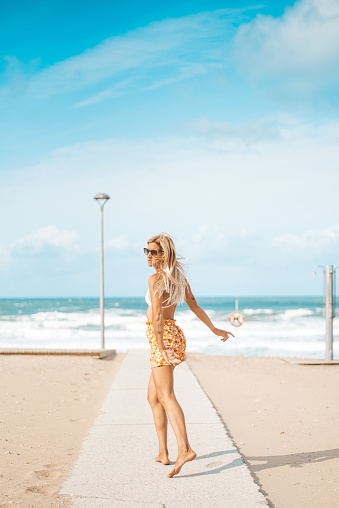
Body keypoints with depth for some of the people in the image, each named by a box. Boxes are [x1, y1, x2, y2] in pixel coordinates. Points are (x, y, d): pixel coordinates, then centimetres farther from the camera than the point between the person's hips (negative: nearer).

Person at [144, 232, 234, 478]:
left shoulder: (155, 279, -13)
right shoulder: (179, 276, 12)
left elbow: (157, 316, -21)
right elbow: (195, 306, 18)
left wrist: (161, 347, -24)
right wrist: (214, 329, 27)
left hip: (161, 336, -9)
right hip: (175, 333, 9)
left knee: (166, 396, -18)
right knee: (153, 397, 16)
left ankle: (185, 449, -32)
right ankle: (163, 453, 18)